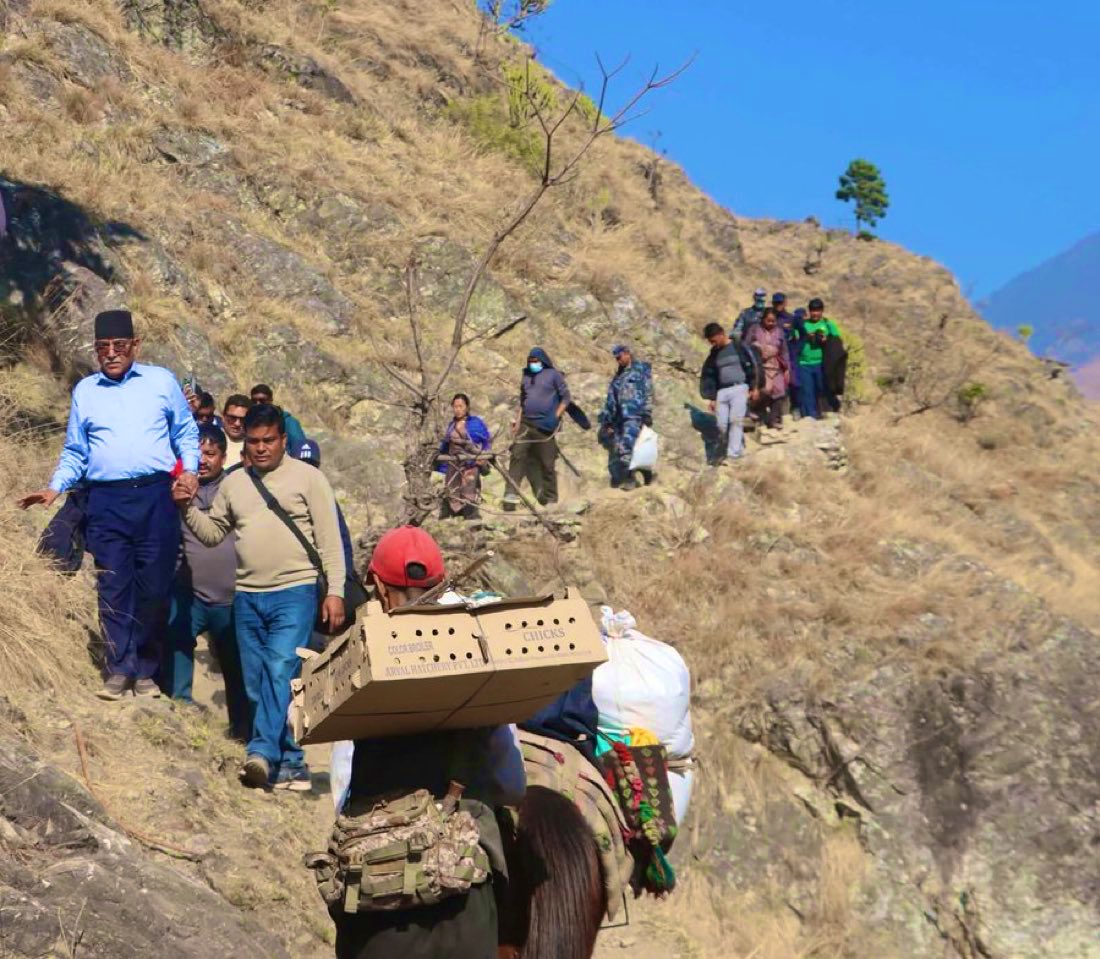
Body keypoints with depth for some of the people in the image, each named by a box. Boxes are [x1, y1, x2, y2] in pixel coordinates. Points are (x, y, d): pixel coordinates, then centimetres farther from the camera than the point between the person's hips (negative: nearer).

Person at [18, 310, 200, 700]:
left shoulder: (161, 381, 9)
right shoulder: (84, 391, 14)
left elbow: (186, 432, 13)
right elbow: (74, 453, 16)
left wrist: (190, 469, -3)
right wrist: (54, 488, 2)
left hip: (157, 496, -1)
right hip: (107, 502, 1)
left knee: (155, 588, 1)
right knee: (114, 588, -3)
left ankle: (146, 671, 10)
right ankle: (119, 670, 3)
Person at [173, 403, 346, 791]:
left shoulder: (308, 478, 1)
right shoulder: (233, 483, 14)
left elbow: (330, 540, -2)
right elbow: (212, 533, 19)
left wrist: (335, 591, -8)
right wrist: (188, 507, 2)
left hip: (295, 592, -5)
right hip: (247, 596, 5)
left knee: (281, 673, -21)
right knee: (257, 687, 5)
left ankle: (263, 753, -28)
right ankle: (291, 765, 12)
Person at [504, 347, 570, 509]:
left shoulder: (553, 375, 1)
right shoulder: (526, 377, 16)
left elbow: (566, 397, 0)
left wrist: (556, 417, -11)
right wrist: (517, 422, 13)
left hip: (545, 427, -4)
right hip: (526, 424, 4)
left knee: (547, 463, 1)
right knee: (517, 455, -11)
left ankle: (551, 499, 11)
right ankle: (511, 494, -16)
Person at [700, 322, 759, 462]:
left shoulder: (738, 347, -1)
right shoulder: (714, 354, 12)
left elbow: (751, 367, 1)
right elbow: (708, 376, 13)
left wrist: (753, 387, -1)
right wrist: (711, 397, 8)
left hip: (739, 388, -5)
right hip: (722, 392, 5)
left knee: (736, 420, -13)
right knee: (722, 424, -3)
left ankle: (734, 453, -15)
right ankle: (738, 448, 9)